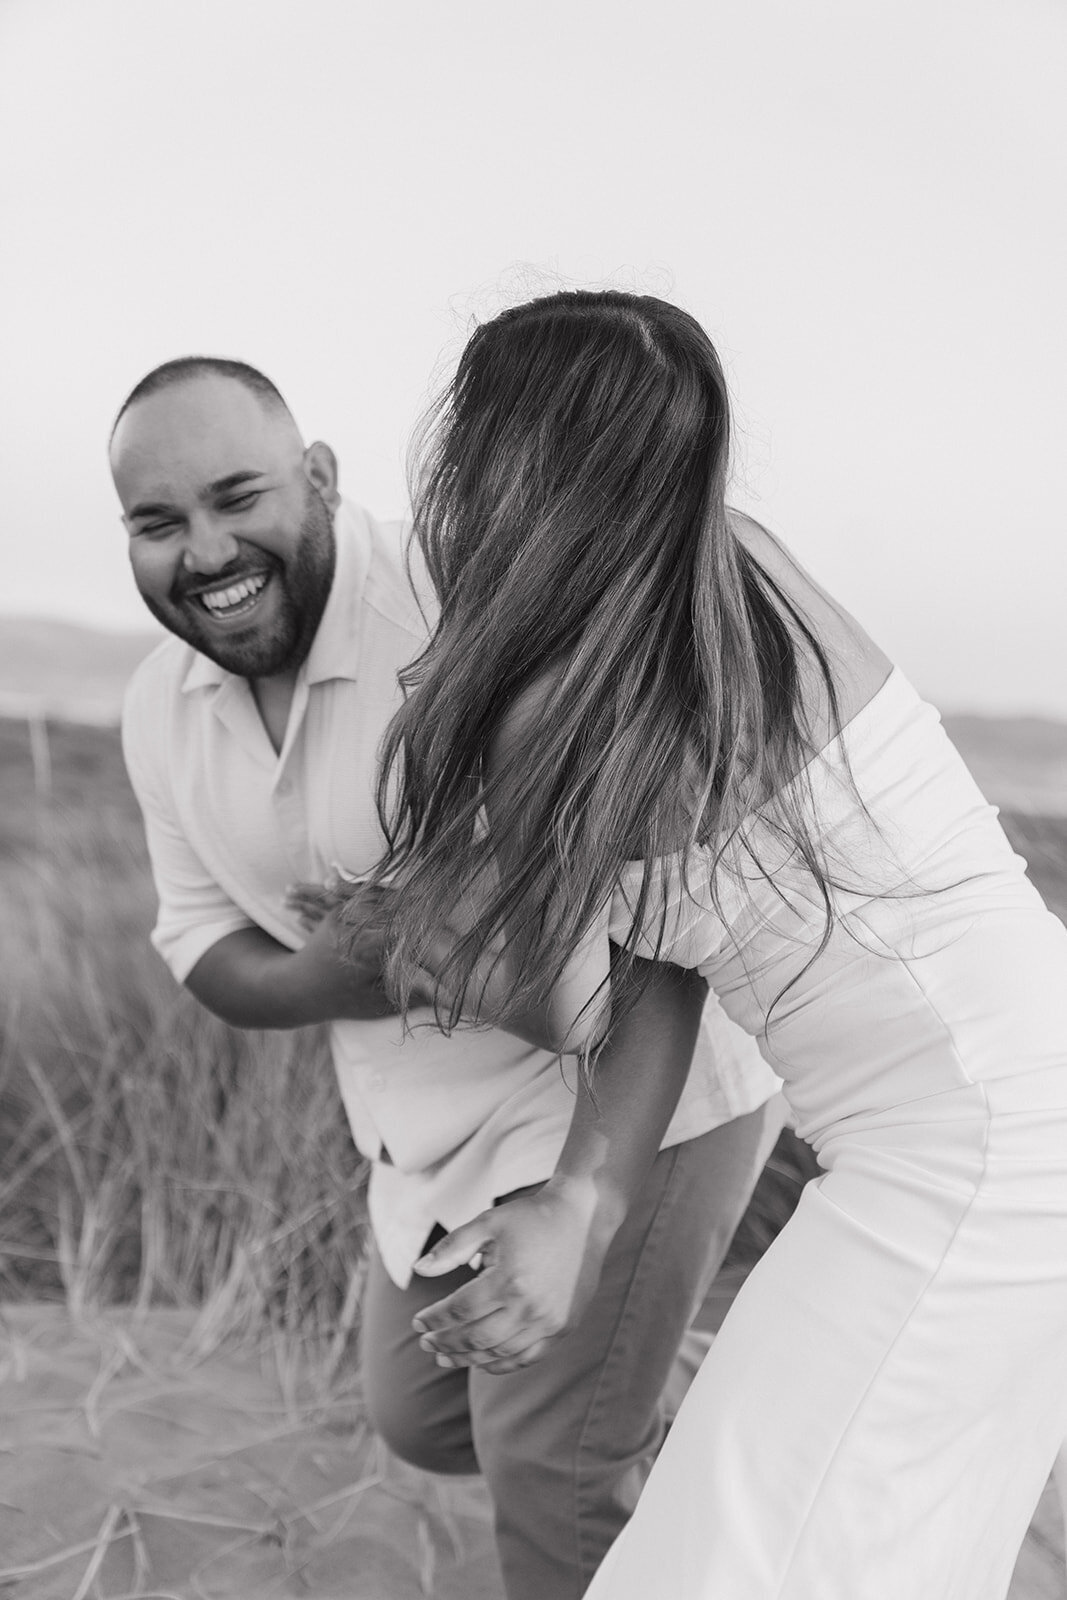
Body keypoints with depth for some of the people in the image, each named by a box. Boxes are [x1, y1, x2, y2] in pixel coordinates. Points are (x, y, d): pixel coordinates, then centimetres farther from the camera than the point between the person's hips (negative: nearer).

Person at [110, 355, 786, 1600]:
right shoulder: (163, 708, -3)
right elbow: (205, 947, 3)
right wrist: (342, 975, -20)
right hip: (446, 1111, 8)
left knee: (545, 1460, -1)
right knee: (424, 1415, 21)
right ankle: (663, 1402, 46)